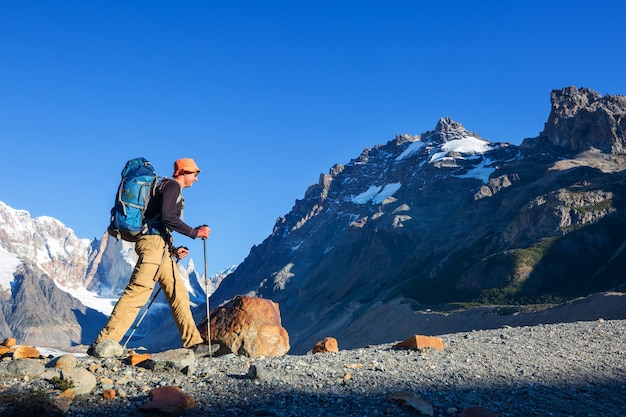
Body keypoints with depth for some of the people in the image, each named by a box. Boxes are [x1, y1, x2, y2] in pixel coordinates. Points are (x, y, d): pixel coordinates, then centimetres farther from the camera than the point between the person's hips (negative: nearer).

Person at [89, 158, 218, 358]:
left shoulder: (174, 191, 28)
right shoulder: (172, 185, -1)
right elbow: (167, 217, -17)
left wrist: (173, 250, 19)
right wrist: (195, 232, -13)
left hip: (162, 248, 11)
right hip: (154, 243, -11)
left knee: (178, 294, 5)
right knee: (137, 292, -16)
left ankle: (194, 343, 4)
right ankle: (102, 344, -18)